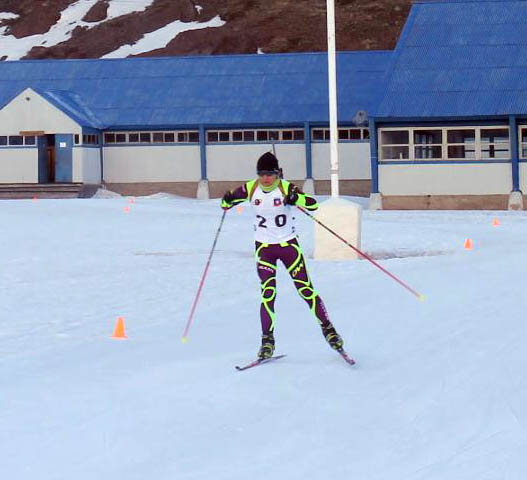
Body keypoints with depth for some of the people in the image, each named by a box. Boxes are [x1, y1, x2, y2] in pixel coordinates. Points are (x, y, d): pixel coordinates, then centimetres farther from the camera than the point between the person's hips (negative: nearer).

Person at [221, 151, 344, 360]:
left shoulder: (286, 188, -13)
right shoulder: (251, 188, -4)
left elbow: (313, 205, -18)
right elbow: (229, 199, 12)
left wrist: (296, 198, -37)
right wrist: (227, 201, -12)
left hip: (288, 245, -2)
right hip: (264, 247, 2)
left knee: (305, 289, -3)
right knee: (268, 293, -7)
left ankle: (327, 328, 11)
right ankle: (267, 340, 2)